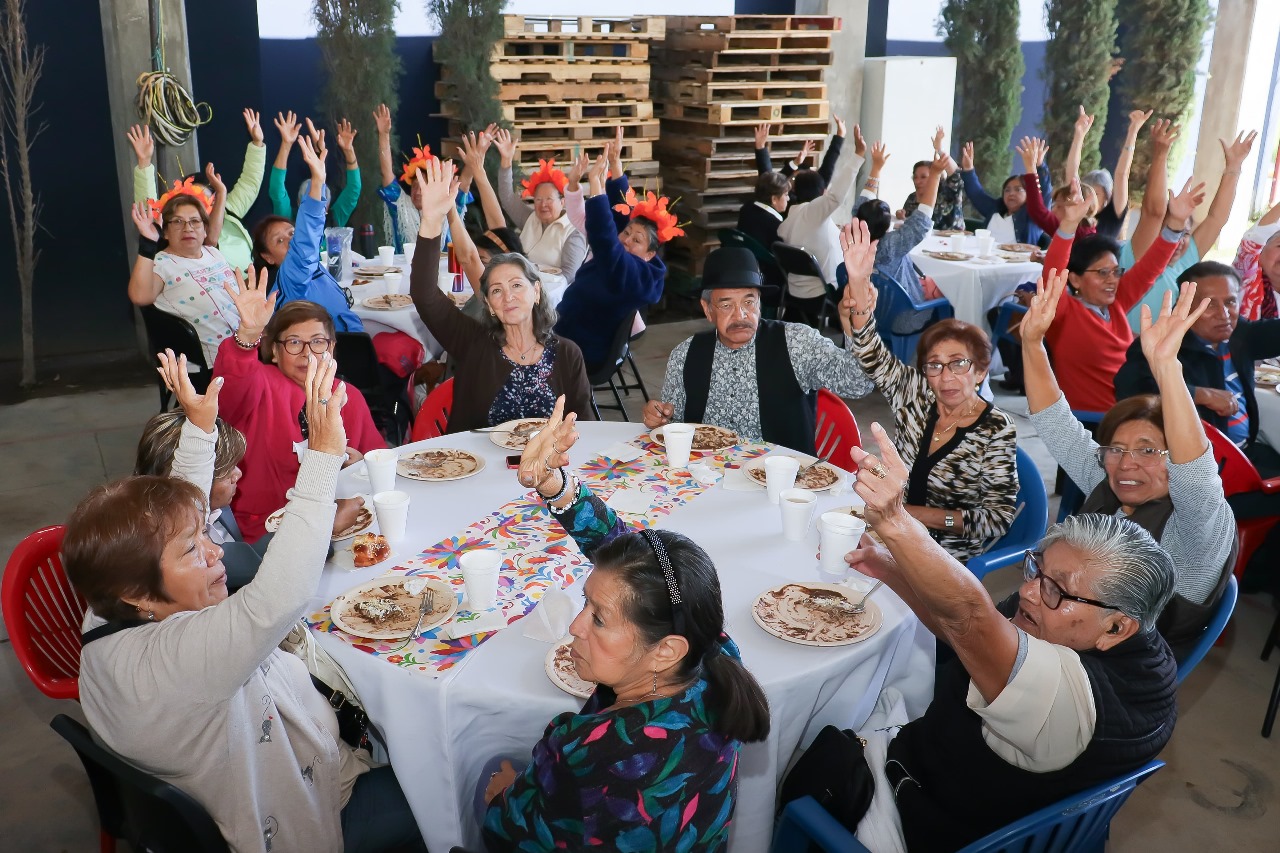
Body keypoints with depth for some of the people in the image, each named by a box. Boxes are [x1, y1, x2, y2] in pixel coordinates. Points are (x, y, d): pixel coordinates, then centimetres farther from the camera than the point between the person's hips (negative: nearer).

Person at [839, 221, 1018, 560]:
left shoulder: (996, 430, -10)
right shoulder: (914, 394, 0)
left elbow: (998, 518, -10)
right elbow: (873, 357, -14)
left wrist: (924, 514, -18)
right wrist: (859, 284, -27)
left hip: (948, 557, -4)